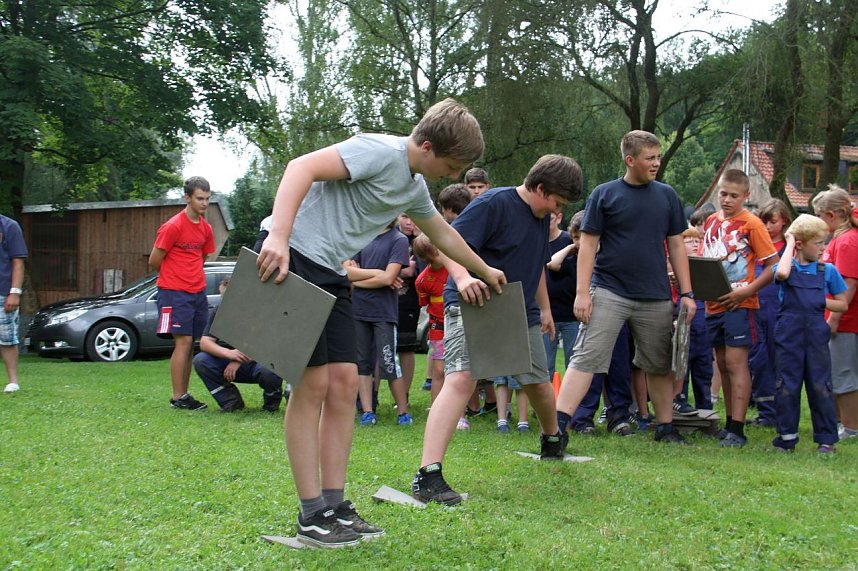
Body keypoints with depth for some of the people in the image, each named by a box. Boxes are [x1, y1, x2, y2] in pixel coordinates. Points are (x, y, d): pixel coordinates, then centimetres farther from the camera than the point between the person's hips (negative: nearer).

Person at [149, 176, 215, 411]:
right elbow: (154, 262, -6)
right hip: (175, 293, -7)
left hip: (198, 292, 7)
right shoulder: (173, 226, -11)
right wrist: (175, 277, 8)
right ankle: (178, 398, -8)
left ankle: (184, 394, 13)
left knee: (190, 343, 7)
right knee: (183, 341, -11)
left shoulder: (206, 228, 10)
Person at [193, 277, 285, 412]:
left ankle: (272, 402, -2)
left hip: (257, 361, -4)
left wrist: (239, 360, -29)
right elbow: (204, 342, -11)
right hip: (230, 361, 4)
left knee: (268, 371, -39)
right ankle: (231, 401, -6)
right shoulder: (219, 312, -3)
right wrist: (228, 353, -32)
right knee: (200, 360, -20)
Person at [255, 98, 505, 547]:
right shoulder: (381, 152, -14)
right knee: (313, 383, -10)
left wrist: (484, 272, 47)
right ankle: (311, 514, -3)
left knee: (344, 383, 3)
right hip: (291, 259, -9)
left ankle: (334, 505, 9)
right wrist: (278, 236, -35)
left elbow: (443, 233, 35)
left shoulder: (415, 187, 16)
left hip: (331, 275, 9)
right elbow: (302, 167, -24)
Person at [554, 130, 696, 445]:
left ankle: (666, 427, 25)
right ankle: (558, 424, -15)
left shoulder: (667, 195, 9)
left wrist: (686, 293, 7)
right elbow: (588, 244, -2)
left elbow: (676, 246, 12)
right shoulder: (604, 194, 0)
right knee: (587, 358, -12)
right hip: (609, 292, -3)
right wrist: (582, 292, -9)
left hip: (656, 298, 4)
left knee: (660, 365, 12)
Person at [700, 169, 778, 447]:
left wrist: (748, 290, -19)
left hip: (739, 304, -7)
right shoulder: (711, 221, 11)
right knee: (723, 364, 12)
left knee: (736, 363, -9)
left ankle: (737, 430, -9)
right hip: (714, 304, 7)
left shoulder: (751, 224, -7)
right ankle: (730, 422, 21)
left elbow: (774, 265, -9)